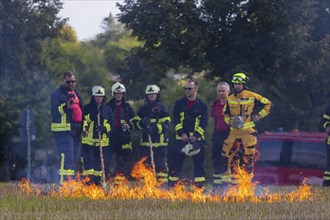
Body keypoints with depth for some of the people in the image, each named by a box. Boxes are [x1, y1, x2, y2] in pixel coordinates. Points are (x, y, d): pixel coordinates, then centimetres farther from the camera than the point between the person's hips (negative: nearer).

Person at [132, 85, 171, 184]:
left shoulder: (162, 108, 2)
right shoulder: (143, 108, 15)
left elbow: (166, 124, -5)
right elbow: (136, 122, 13)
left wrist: (155, 128, -20)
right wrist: (143, 123, -9)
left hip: (160, 141, -4)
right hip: (145, 141, 4)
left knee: (161, 163, -5)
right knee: (145, 163, 4)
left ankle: (162, 182, -3)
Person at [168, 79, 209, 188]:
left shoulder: (202, 105, 5)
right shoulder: (179, 103, 8)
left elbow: (204, 122, -1)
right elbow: (175, 120, 3)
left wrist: (196, 135, -13)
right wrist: (181, 133, -11)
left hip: (197, 138, -1)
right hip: (181, 137, 1)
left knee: (199, 162, -2)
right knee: (176, 161, -1)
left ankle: (200, 185, 2)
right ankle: (172, 184, 5)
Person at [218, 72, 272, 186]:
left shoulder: (252, 96, -1)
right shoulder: (230, 99, 11)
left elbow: (267, 104, 7)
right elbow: (226, 114, 21)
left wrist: (259, 116, 0)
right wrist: (230, 121, 0)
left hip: (248, 131, -4)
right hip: (234, 130, 4)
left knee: (248, 157, -4)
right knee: (225, 154, -2)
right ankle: (225, 178, 6)